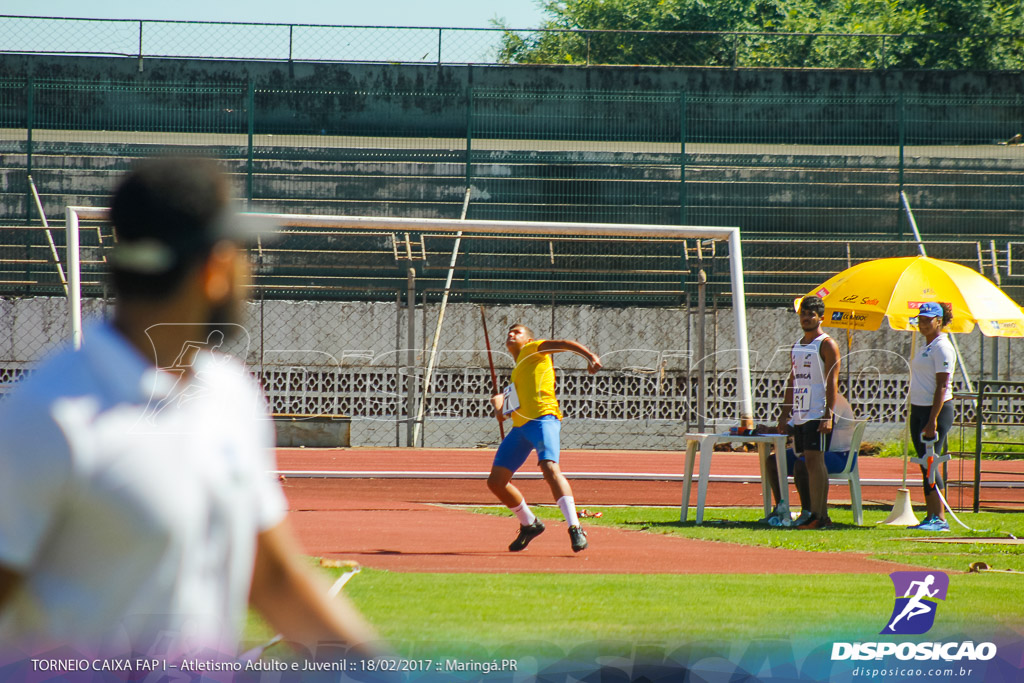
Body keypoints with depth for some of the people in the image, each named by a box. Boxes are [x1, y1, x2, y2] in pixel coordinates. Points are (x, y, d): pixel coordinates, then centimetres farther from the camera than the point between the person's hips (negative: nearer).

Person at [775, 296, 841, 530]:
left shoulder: (827, 345, -5)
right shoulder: (796, 347, 19)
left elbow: (832, 381, -11)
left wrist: (828, 415, -19)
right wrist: (784, 414, 18)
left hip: (818, 414, -8)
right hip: (800, 415, 8)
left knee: (814, 460, -12)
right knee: (811, 462, 7)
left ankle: (817, 517, -15)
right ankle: (822, 514, 10)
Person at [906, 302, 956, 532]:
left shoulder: (942, 348, -11)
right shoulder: (925, 348, 17)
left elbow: (942, 386, -17)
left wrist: (933, 420, -23)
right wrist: (918, 418, 17)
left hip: (937, 409, -9)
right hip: (918, 409, 9)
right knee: (925, 466, 8)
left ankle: (939, 519, -11)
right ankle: (930, 517, 9)